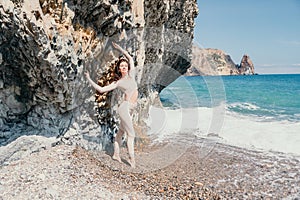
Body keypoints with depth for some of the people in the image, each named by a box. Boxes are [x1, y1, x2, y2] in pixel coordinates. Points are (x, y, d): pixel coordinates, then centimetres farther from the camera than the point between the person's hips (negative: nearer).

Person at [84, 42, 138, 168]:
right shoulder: (118, 83, -2)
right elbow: (101, 89, 1)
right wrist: (89, 80, 0)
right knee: (131, 134, -5)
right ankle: (132, 158, 2)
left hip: (130, 109, 6)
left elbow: (130, 58, 18)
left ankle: (116, 154, 27)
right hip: (125, 107, -6)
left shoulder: (131, 75, 9)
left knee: (121, 131, 16)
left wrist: (120, 48, 23)